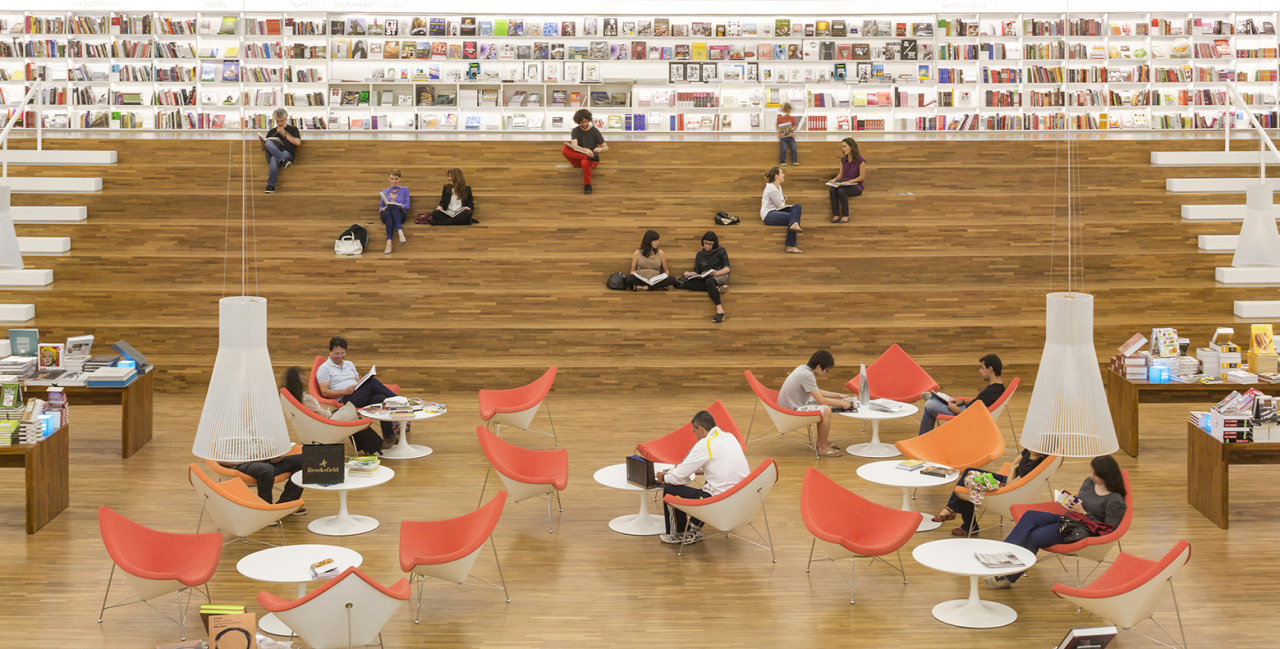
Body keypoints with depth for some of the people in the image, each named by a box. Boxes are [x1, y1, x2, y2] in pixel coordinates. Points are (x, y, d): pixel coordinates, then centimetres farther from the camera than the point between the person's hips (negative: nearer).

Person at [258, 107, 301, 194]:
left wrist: (285, 134, 2)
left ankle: (271, 186, -47)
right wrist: (262, 140, 2)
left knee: (274, 159, -40)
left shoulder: (293, 129, 24)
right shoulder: (272, 131, 31)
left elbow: (298, 143, 5)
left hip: (287, 153, -3)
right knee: (268, 143, -33)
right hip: (272, 153, 3)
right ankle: (283, 161, -54)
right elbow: (263, 148, 25)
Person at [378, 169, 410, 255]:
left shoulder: (404, 189, 20)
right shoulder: (384, 192, 26)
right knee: (388, 214, -39)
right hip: (385, 215, 2)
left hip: (400, 214, -2)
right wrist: (384, 208, -6)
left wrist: (398, 205, -12)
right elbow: (380, 207, 19)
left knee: (393, 206, -40)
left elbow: (407, 205, 8)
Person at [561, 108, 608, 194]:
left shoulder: (595, 131, -3)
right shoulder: (575, 131, 0)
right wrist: (586, 150, -38)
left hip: (593, 161, -2)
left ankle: (587, 185, -20)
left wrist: (600, 149, -28)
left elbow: (606, 147, -3)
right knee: (564, 150, -25)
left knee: (585, 162, -41)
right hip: (579, 157, 2)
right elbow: (574, 146, -17)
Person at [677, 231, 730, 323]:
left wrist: (717, 273, -20)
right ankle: (716, 288, -33)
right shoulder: (700, 254, 21)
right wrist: (689, 274, -8)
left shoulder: (721, 251, 8)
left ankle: (720, 309, -55)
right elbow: (696, 271, 16)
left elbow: (727, 268, 1)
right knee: (688, 283, -30)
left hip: (721, 276, -4)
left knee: (709, 281, -42)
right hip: (704, 278, 4)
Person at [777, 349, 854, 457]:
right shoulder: (807, 375, -22)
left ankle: (821, 442, 22)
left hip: (791, 406, 11)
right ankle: (823, 448, -9)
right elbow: (821, 400, -21)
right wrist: (841, 403, -10)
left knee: (825, 407, 19)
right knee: (826, 410, -21)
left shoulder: (803, 368, 8)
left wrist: (838, 395, 17)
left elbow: (817, 392, 21)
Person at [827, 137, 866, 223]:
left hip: (856, 186, -6)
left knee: (841, 191, -35)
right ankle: (836, 215, -25)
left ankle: (845, 215, -23)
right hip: (844, 184, 6)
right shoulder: (843, 159, 9)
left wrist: (849, 182, -18)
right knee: (832, 190, -27)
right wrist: (835, 179, -6)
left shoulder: (859, 160, -11)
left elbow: (862, 177, -10)